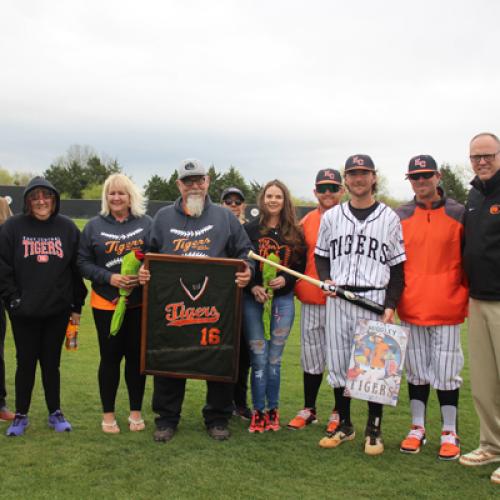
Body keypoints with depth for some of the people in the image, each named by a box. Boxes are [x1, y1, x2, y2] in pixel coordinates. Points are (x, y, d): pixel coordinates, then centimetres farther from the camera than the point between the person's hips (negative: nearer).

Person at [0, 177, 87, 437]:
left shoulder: (68, 228, 1)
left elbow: (77, 268, 3)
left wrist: (77, 305, 3)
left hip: (57, 311, 1)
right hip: (23, 312, -1)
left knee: (52, 363, 11)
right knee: (25, 363, 9)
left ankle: (55, 413, 24)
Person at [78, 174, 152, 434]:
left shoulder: (147, 224, 2)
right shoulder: (94, 226, 2)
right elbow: (83, 262, 0)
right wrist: (109, 278, -14)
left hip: (140, 303, 1)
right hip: (106, 303, 0)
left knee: (136, 356, 9)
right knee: (110, 357, 7)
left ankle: (136, 411, 23)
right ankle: (108, 413, 21)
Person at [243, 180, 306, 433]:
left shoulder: (295, 233, 5)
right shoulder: (250, 229, 1)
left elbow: (301, 265, 7)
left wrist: (285, 279, -11)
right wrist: (252, 287, -13)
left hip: (283, 300, 1)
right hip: (254, 299, -1)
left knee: (274, 359, 7)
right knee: (259, 359, -1)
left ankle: (273, 410, 19)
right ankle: (259, 412, 10)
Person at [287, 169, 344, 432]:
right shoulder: (306, 222, 10)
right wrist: (297, 286, 6)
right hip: (311, 301, 4)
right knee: (311, 356, 12)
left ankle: (338, 413, 19)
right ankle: (308, 410, 25)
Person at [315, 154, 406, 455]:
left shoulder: (389, 218, 4)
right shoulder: (331, 216, 11)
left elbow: (398, 266, 4)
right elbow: (321, 256, 17)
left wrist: (391, 305, -5)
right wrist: (326, 280, -3)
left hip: (375, 301, -2)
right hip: (337, 300, 3)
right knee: (337, 362, 7)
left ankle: (374, 430, 13)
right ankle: (344, 425, 21)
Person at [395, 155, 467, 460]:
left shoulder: (458, 214, 1)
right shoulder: (400, 217, 6)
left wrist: (469, 296, 2)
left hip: (447, 306, -2)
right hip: (411, 307, 2)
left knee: (447, 371, 2)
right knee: (416, 370, 11)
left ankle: (450, 434, 15)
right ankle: (418, 428, 23)